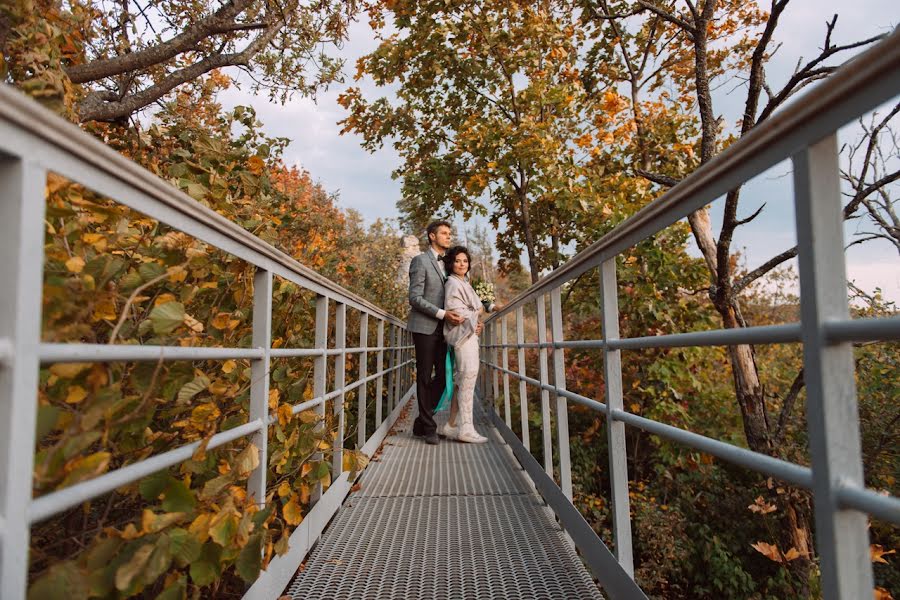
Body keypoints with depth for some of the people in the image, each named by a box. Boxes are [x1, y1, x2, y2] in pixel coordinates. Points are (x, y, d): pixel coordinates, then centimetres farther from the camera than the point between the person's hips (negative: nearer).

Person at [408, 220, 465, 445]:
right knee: (425, 376, 1)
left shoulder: (445, 264, 18)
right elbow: (415, 298, -12)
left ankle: (421, 422, 19)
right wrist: (442, 314, -20)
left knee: (443, 375, 5)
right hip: (424, 327, -7)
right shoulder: (420, 261, -4)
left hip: (442, 329, 7)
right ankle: (429, 427, 11)